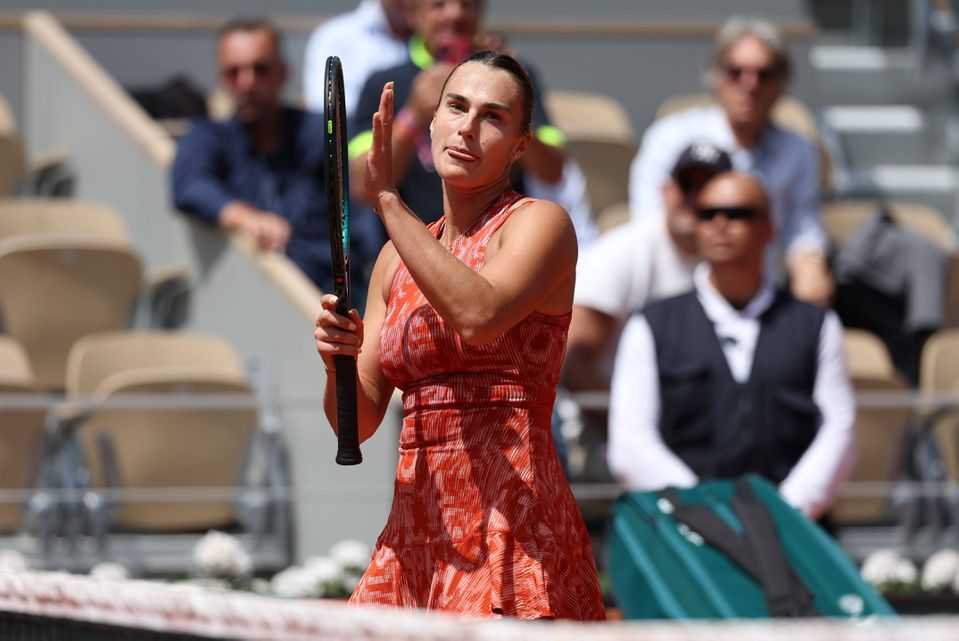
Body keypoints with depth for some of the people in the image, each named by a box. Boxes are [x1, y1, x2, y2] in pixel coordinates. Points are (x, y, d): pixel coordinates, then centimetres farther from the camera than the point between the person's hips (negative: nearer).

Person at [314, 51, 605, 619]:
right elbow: (359, 419, 14)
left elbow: (479, 315, -23)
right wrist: (337, 356, -8)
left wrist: (388, 200, -17)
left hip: (511, 522, -6)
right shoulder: (398, 257, 16)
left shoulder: (541, 222, -2)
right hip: (418, 525, 6)